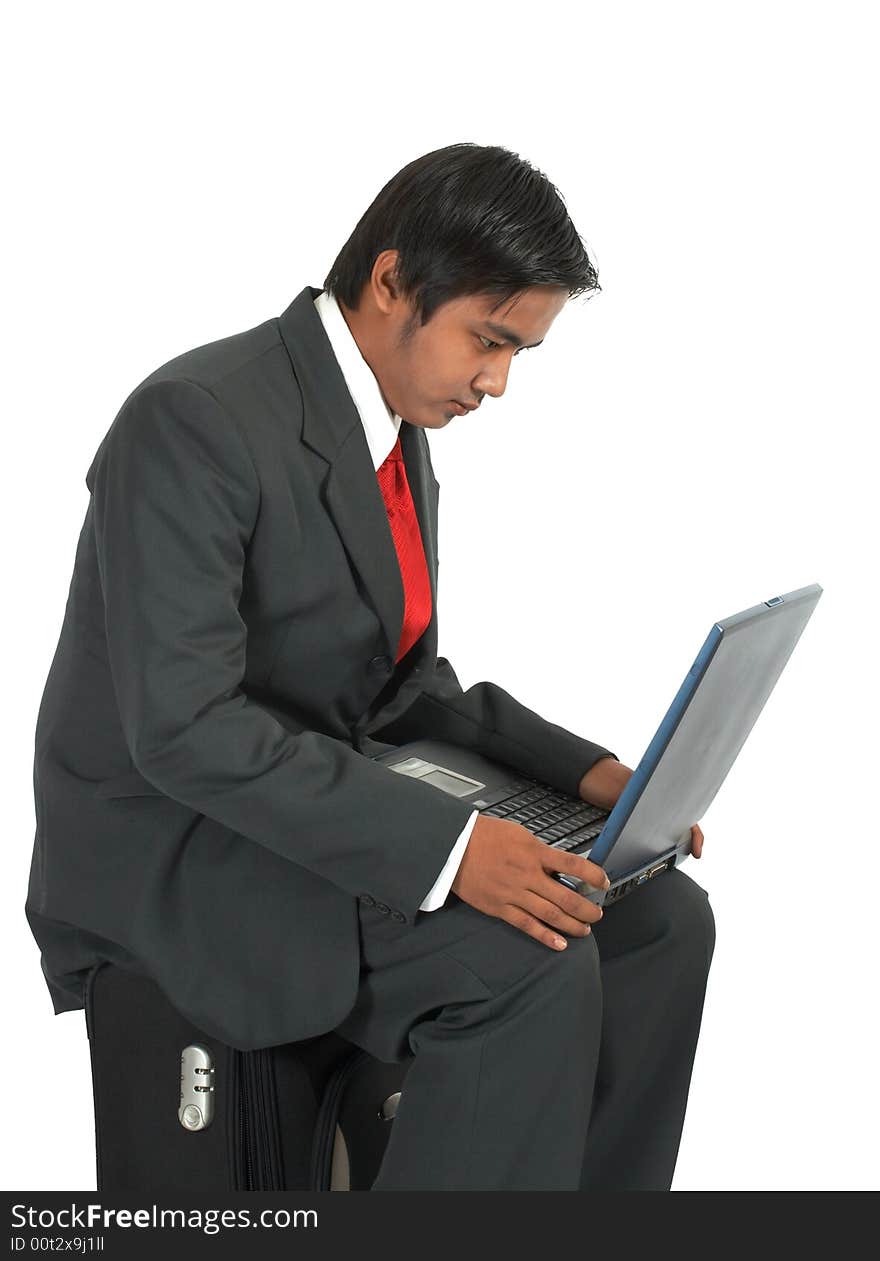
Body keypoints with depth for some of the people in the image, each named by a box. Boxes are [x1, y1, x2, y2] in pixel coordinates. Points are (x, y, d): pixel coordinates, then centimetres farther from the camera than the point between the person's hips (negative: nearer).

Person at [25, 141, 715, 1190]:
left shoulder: (396, 436, 8)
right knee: (531, 962, -26)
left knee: (662, 919, -4)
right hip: (169, 857, -9)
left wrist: (578, 769, -1)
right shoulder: (196, 420, -21)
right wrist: (441, 844, -32)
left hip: (321, 803, 9)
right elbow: (182, 726, -27)